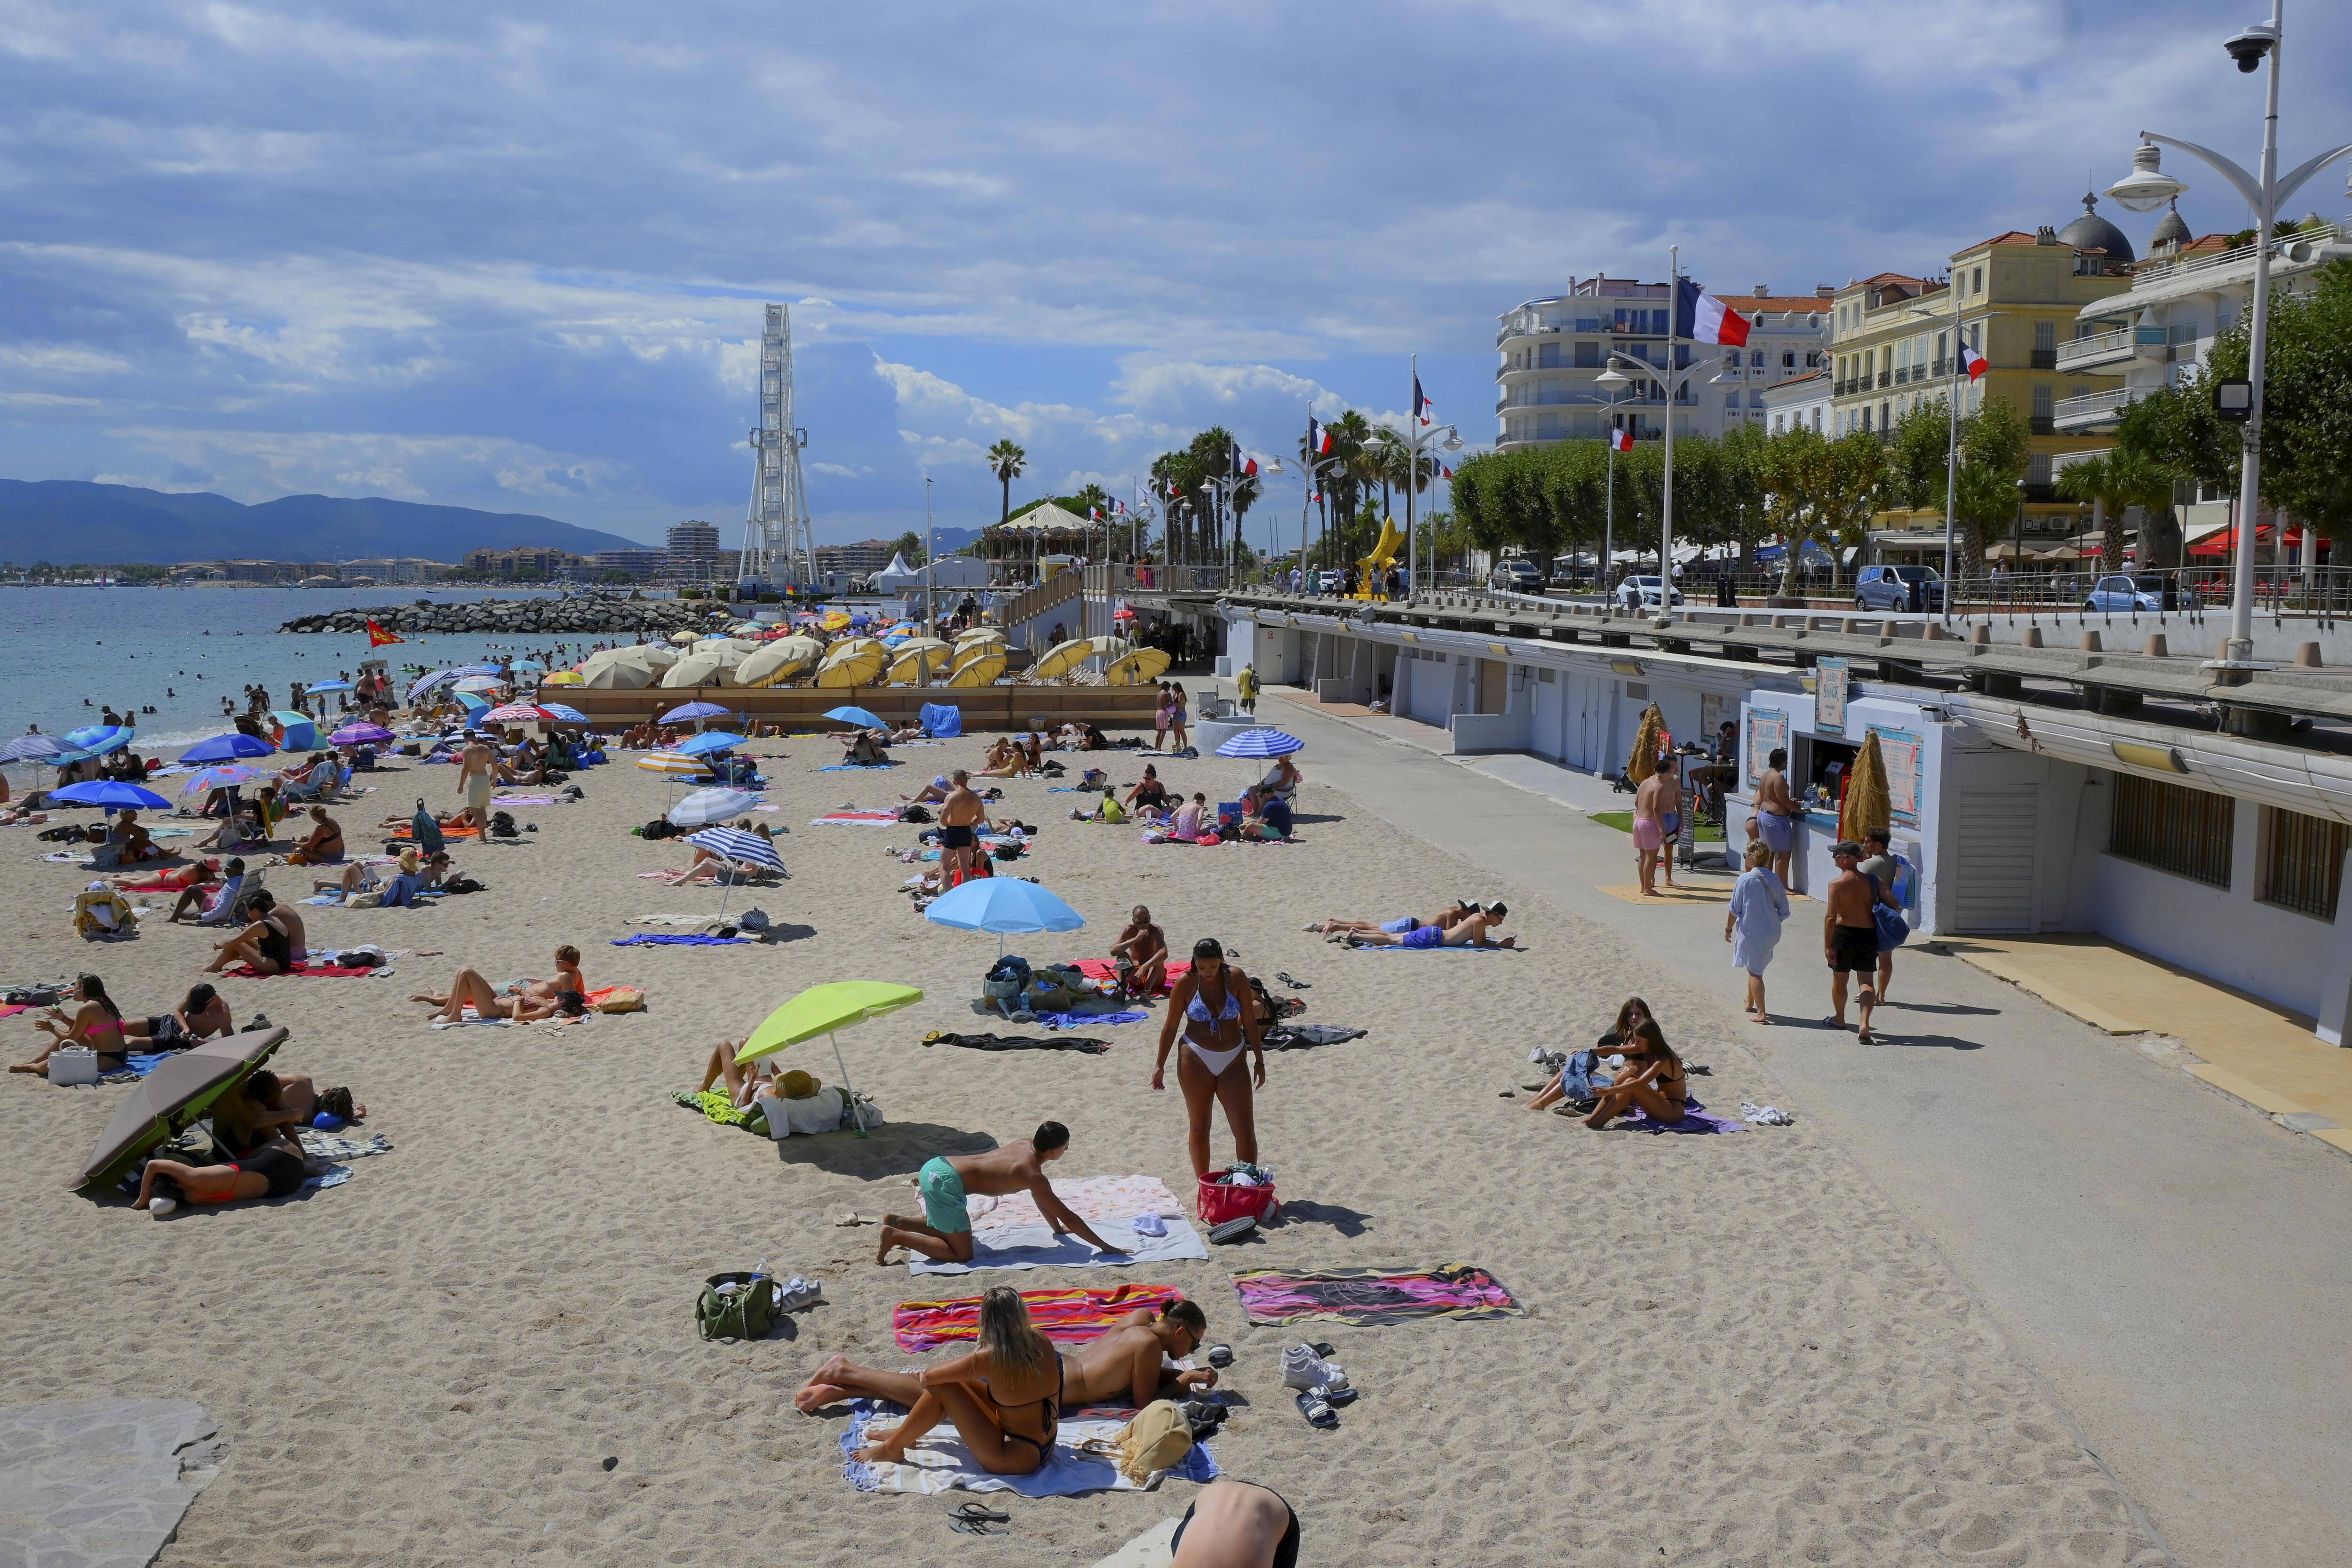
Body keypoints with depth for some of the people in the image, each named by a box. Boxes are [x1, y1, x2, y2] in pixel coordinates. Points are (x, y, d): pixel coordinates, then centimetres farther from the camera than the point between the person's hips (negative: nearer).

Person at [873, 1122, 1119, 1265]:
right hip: (945, 1181, -10)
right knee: (962, 1254, -5)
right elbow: (1068, 1217, -10)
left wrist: (1058, 1229, 34)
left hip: (937, 1165, 10)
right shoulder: (1033, 1175, -13)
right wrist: (1105, 1246, -5)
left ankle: (896, 1222, 22)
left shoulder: (1026, 1146, 12)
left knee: (945, 1229, 32)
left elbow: (1042, 1200, 28)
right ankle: (895, 1236, -7)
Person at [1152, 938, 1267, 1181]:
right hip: (1197, 1061, -1)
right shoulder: (1186, 983, -8)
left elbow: (1250, 1021, 1)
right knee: (1199, 1128, 9)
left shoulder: (1236, 978, -6)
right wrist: (1160, 1065, 3)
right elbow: (1171, 1026, 0)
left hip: (1233, 1061, 1)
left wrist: (1259, 1061, 3)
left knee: (1246, 1130, -5)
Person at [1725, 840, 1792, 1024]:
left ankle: (1760, 1013, 3)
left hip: (1751, 932, -5)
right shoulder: (1775, 880, -5)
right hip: (1772, 933, 5)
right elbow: (1784, 912, 1)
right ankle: (1750, 1004, 40)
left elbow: (1735, 909, -10)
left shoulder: (1745, 880, -16)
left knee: (1754, 972, 5)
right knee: (1755, 969, 24)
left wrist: (1729, 928, 4)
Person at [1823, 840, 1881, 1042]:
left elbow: (1831, 917, -14)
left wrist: (1827, 945, -11)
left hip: (1845, 934, -3)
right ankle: (1865, 1024, -12)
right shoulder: (1871, 882, 1)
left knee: (1839, 979, 17)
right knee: (1866, 981, 5)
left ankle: (1840, 1019, 35)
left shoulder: (1837, 884, -12)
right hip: (1869, 935, 3)